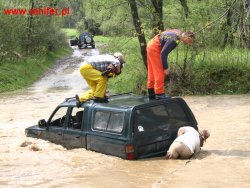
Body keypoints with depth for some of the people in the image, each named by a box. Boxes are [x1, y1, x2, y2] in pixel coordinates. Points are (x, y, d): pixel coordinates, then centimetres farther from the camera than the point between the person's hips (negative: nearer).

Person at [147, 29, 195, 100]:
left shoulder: (179, 33, 1)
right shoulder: (174, 40, -27)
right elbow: (163, 53, -26)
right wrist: (165, 68, -17)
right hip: (155, 49, -10)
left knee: (152, 72, 15)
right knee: (159, 73, -8)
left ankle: (152, 96, 23)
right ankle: (159, 96, -4)